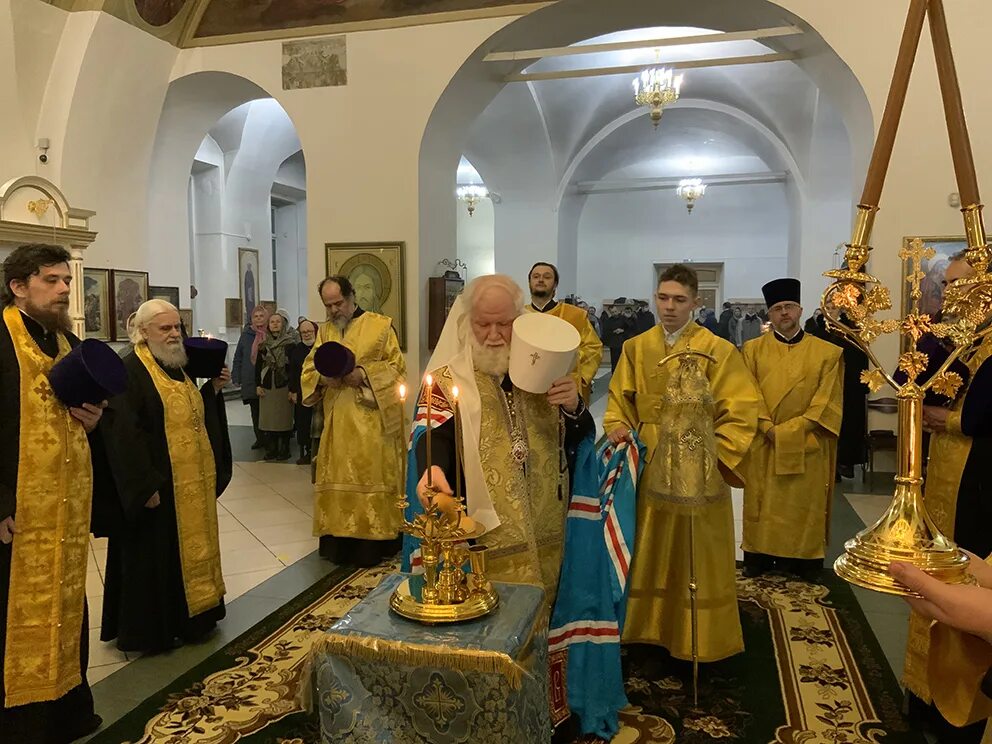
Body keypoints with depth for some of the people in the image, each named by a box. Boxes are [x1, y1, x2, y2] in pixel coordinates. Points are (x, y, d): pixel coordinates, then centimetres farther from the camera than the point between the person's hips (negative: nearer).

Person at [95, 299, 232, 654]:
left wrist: (213, 388, 3)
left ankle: (186, 618, 32)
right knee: (153, 558, 3)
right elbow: (124, 435, -21)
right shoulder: (130, 372, -14)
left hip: (191, 485, 9)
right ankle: (148, 630, 18)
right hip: (157, 489, -8)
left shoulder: (178, 368, 13)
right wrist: (146, 486, -23)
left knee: (189, 551, 17)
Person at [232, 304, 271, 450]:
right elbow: (238, 358, 8)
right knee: (255, 411, 9)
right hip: (250, 381, 2)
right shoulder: (246, 335, 4)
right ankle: (260, 439, 19)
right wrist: (236, 377, 2)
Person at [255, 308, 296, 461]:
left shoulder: (290, 343, -3)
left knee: (284, 418, 0)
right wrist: (258, 385, 2)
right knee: (267, 418, 4)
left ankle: (284, 450, 9)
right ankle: (270, 449, 13)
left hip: (283, 386, -3)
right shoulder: (264, 344, 9)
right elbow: (258, 365, 11)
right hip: (267, 386, 4)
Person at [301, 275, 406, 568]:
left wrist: (363, 374, -17)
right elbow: (308, 369, 12)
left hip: (371, 421, -4)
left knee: (371, 476, -3)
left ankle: (373, 540, 6)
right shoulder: (324, 330, 14)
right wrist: (324, 377, -10)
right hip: (336, 420, 5)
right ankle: (339, 539, 15)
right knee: (336, 478, 6)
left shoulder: (380, 325, -1)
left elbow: (397, 367, -3)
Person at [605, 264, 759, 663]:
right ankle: (649, 628, 29)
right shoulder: (635, 348, 6)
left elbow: (741, 412, -8)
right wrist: (618, 427, -8)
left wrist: (710, 453, -17)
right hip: (647, 467, 3)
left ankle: (698, 638, 23)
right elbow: (619, 400, 12)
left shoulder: (718, 351, -6)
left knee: (695, 558, 6)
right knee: (649, 552, 12)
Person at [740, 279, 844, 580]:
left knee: (803, 513, 5)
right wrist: (769, 430, -14)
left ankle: (802, 583, 16)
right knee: (762, 512, 5)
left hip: (807, 450, 0)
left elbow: (827, 403, -3)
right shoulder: (753, 350, 5)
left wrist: (789, 430, -12)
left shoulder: (827, 353, 3)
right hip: (763, 449, 1)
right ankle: (757, 576, 15)